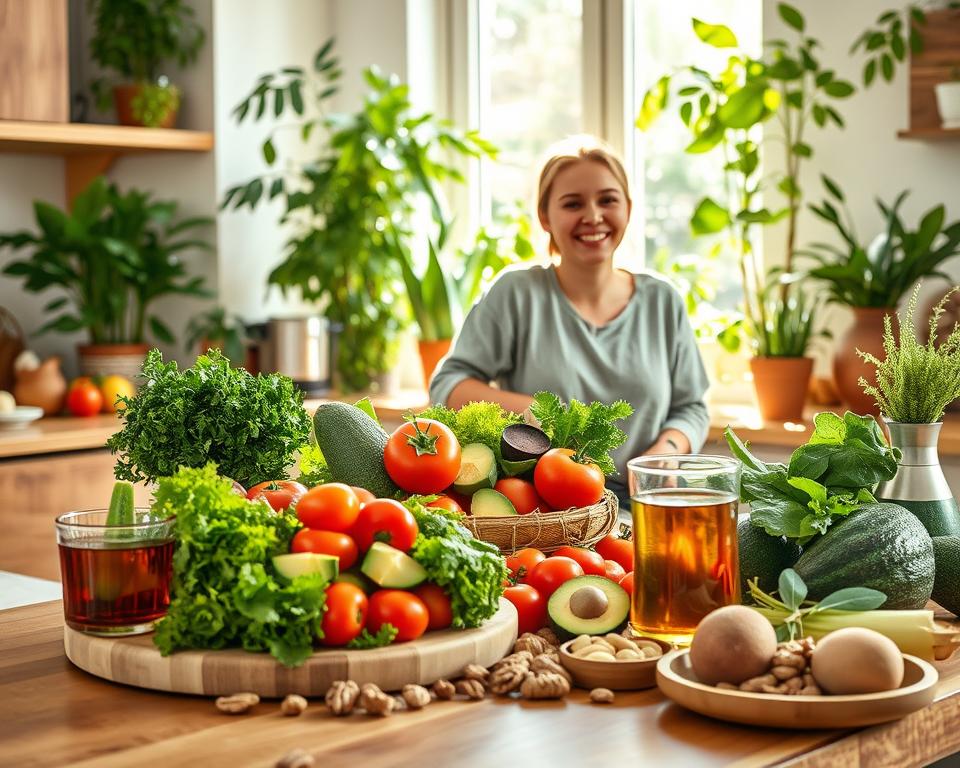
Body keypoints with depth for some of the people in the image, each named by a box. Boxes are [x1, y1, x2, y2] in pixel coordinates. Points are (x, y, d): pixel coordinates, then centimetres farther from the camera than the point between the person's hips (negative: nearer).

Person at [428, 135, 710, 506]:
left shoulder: (662, 302, 12)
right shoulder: (516, 293, 1)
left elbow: (689, 406, 17)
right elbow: (447, 385, 0)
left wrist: (666, 451, -5)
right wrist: (529, 408, -17)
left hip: (640, 504, 2)